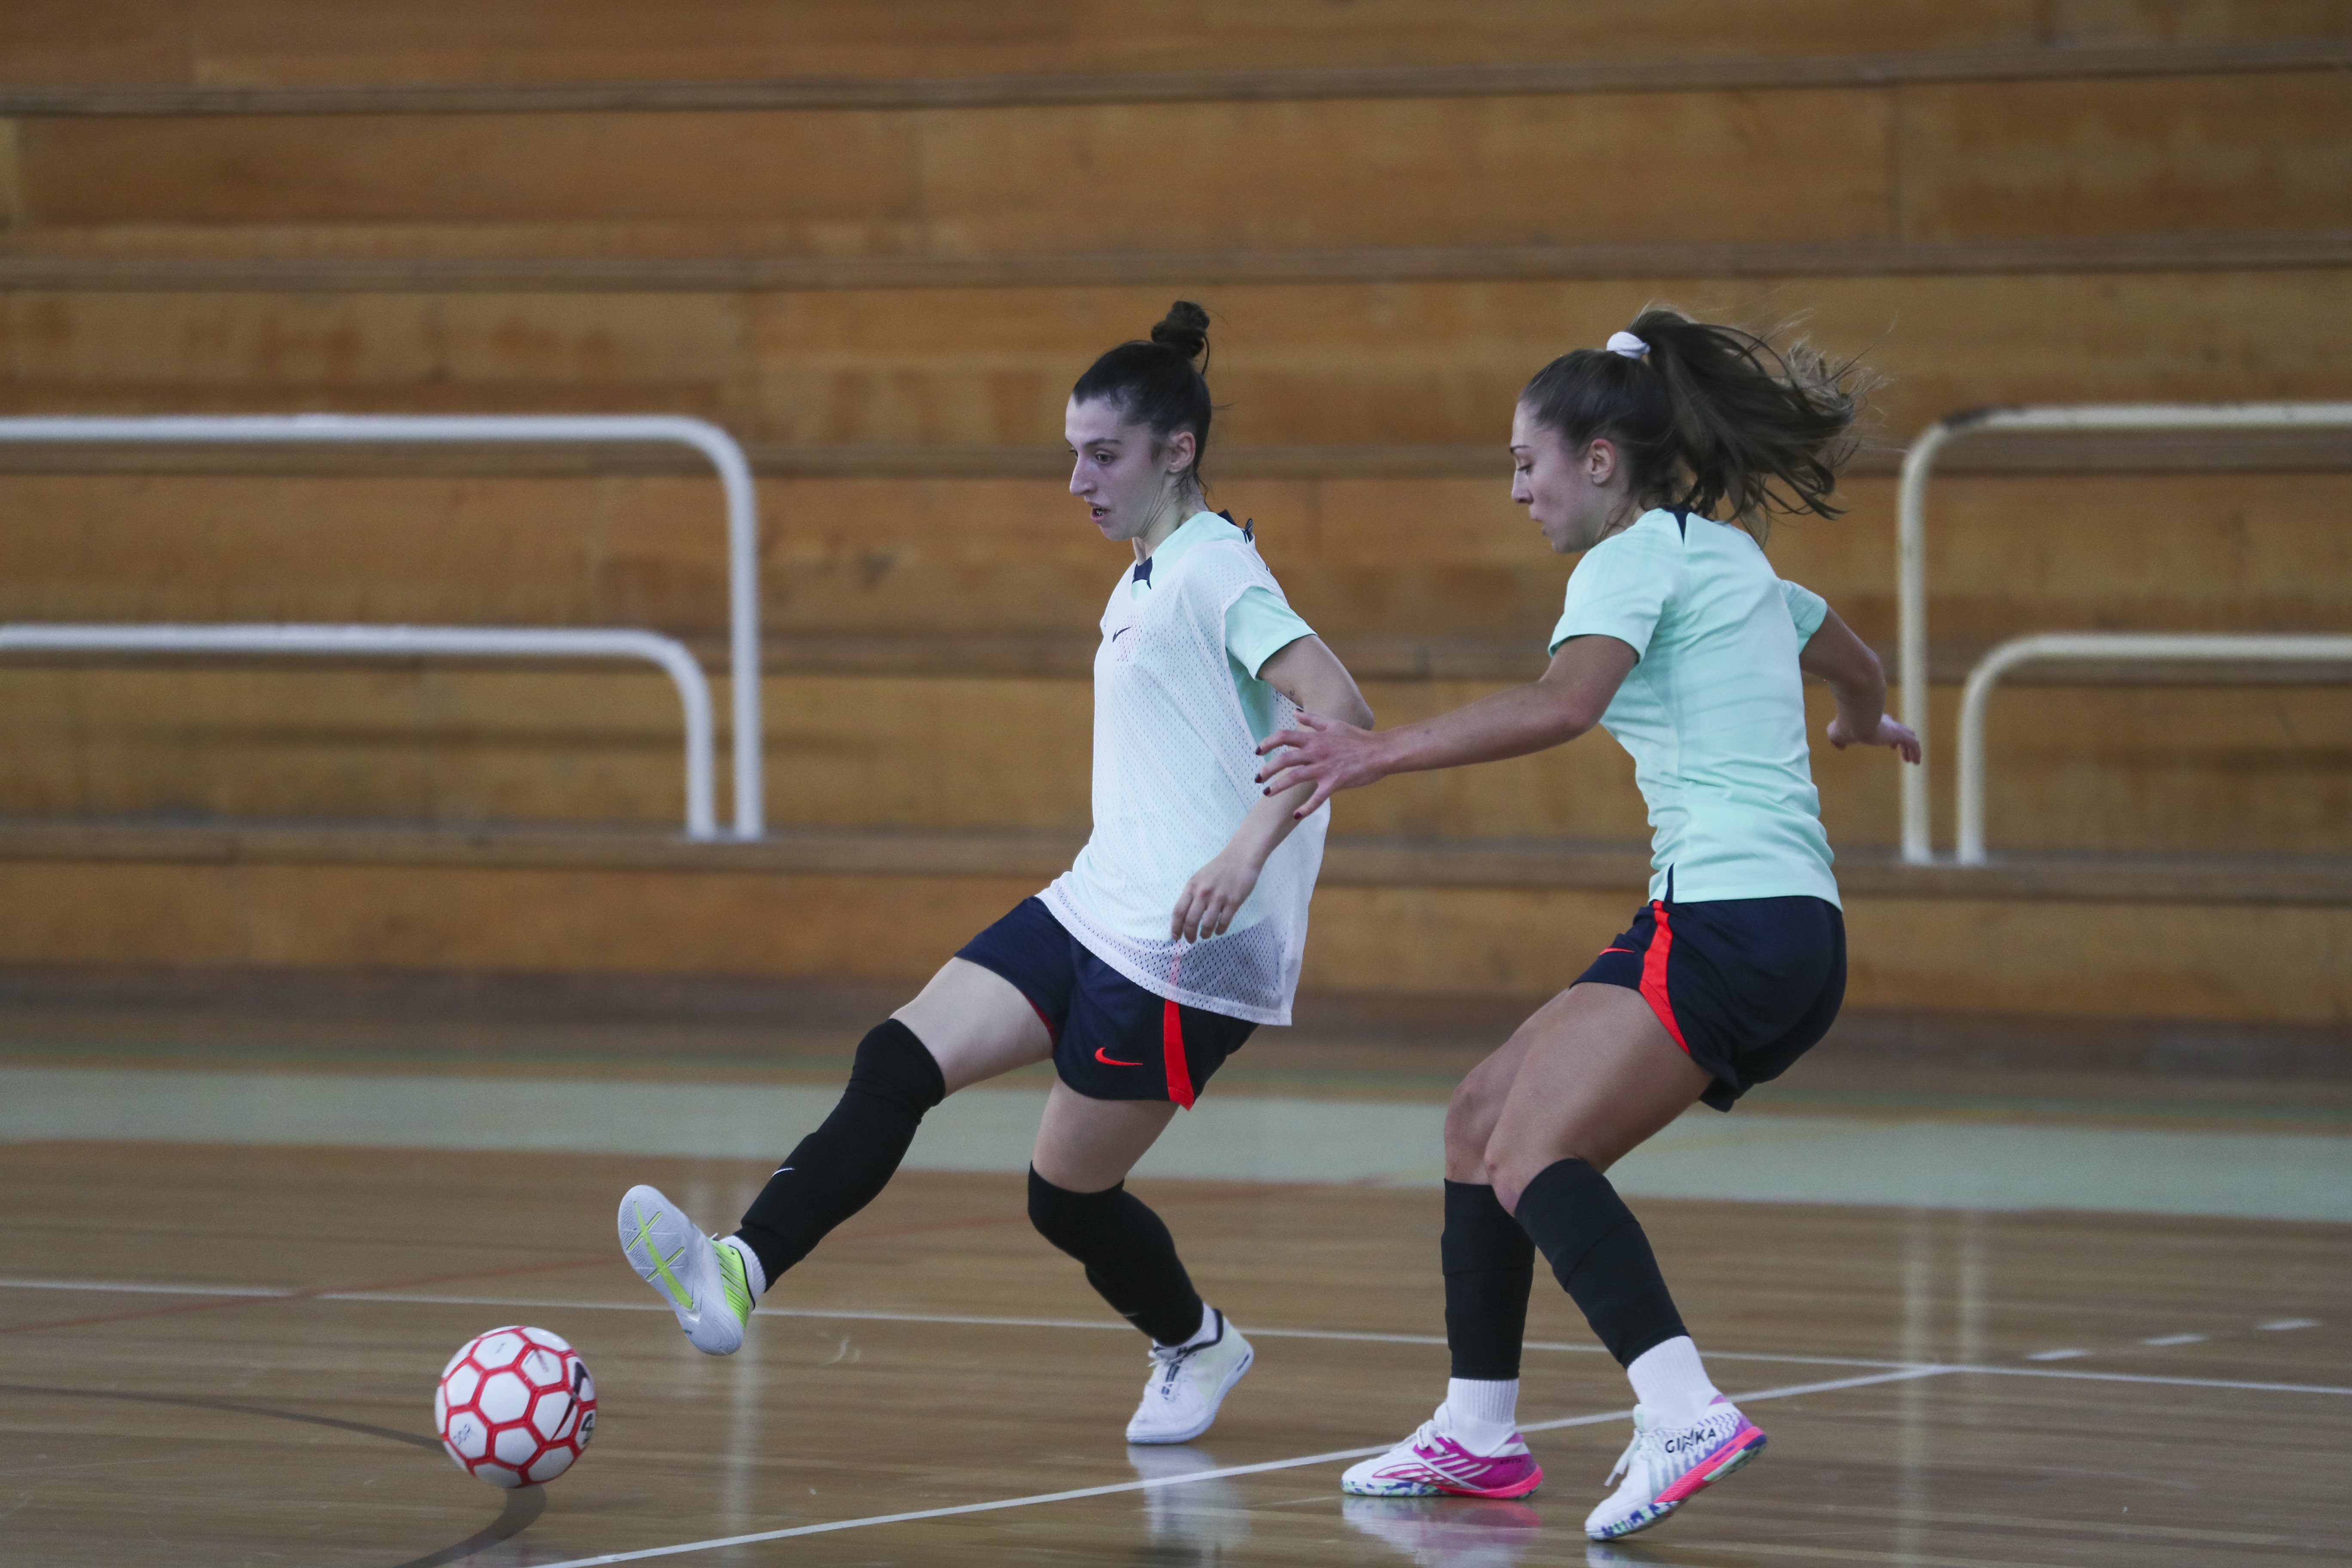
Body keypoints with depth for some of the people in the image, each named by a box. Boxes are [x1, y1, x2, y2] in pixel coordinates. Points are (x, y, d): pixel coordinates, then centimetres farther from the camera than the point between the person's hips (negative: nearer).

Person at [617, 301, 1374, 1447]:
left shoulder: (1214, 569, -13)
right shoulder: (1143, 582, 16)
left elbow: (1335, 705, -26)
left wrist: (1246, 851, -35)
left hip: (1182, 945, -9)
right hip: (1096, 909, 9)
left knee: (1069, 1194, 1)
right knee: (899, 1063, -8)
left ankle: (1195, 1345, 28)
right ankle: (739, 1279, -18)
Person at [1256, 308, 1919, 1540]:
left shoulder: (1642, 551, -5)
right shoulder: (1733, 556, 22)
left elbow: (1561, 704, -24)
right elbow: (1854, 665, 42)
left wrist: (1378, 752, -23)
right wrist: (1866, 722, 65)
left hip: (1726, 916, -10)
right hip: (1795, 937, 10)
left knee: (1536, 1156, -24)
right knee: (1482, 1117, 16)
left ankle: (1685, 1413, -42)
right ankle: (1478, 1435, 21)